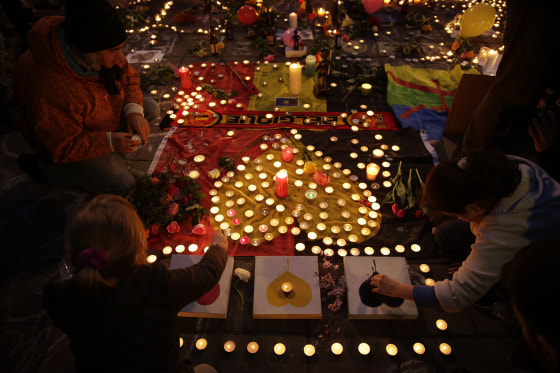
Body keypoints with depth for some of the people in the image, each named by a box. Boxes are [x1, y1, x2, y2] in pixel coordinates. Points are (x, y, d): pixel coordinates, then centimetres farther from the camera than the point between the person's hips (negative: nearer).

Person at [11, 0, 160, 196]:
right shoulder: (50, 91, -40)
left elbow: (128, 77, -3)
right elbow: (59, 147, -29)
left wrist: (134, 111, -22)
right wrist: (109, 142, -36)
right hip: (65, 135, -7)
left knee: (151, 109, -1)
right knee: (121, 184, -15)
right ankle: (41, 166, 1)